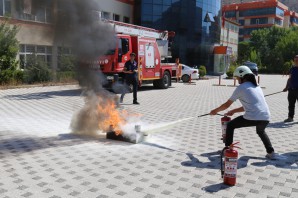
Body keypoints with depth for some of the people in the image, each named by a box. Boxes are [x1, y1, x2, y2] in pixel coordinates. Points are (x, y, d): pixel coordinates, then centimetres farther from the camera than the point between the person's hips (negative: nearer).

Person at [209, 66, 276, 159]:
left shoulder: (241, 87, 5)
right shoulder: (257, 86, 24)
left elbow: (227, 105, 10)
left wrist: (215, 110, 27)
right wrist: (233, 111, 36)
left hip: (252, 118, -6)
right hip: (265, 118, 7)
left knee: (230, 125, 17)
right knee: (261, 131, 39)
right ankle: (271, 152, 25)